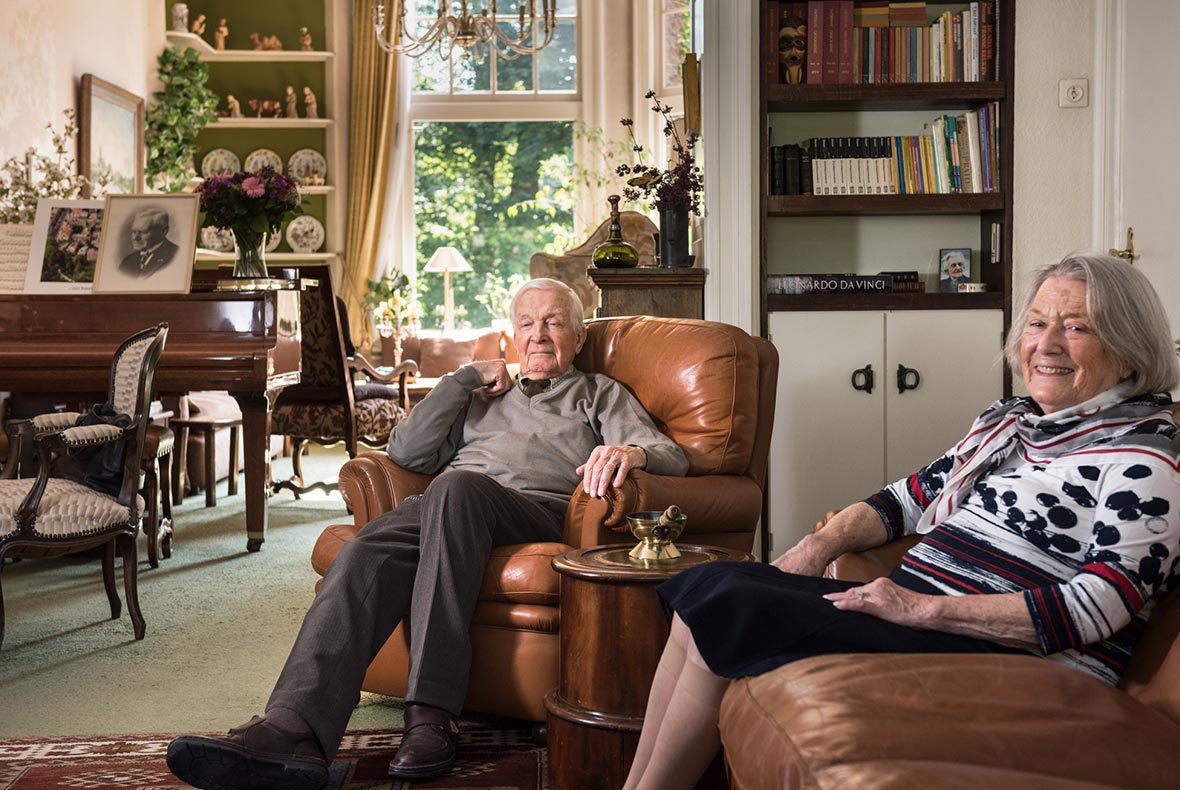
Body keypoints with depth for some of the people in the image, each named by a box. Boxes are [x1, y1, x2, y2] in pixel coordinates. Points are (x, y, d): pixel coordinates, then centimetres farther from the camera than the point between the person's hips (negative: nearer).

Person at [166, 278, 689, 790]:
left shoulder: (600, 395, 28)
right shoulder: (481, 396, 37)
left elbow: (672, 459, 9)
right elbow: (407, 452, 21)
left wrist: (631, 452, -16)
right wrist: (468, 377, 18)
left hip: (541, 510, -3)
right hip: (445, 509, 4)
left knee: (458, 486, -38)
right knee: (366, 553, -31)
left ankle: (432, 713, -43)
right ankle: (295, 728, -51)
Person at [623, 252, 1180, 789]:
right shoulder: (1005, 422, 19)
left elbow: (1097, 608, -18)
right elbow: (912, 496, 25)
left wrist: (924, 608, -22)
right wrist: (826, 541, 4)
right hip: (910, 607, 8)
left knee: (727, 610, -19)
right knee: (707, 585, -9)